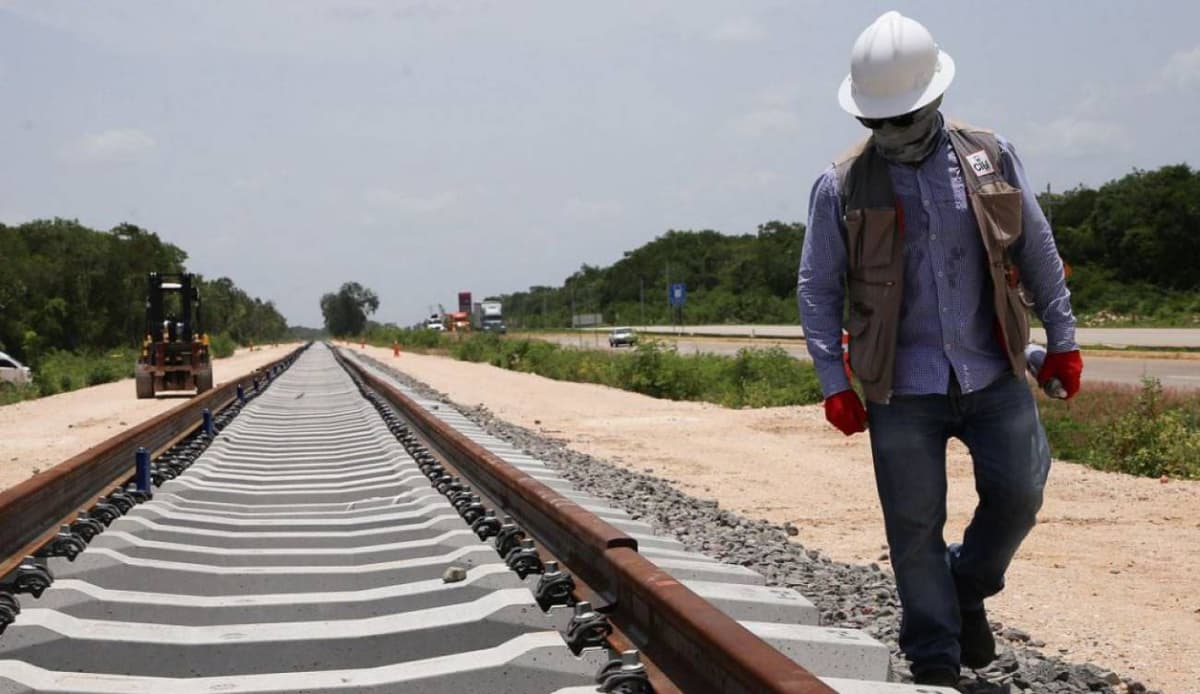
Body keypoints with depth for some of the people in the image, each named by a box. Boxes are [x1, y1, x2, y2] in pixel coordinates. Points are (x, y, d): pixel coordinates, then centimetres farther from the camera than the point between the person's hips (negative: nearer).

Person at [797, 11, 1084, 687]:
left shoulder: (991, 157, 4)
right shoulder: (841, 187, -1)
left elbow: (1038, 251, 10)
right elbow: (817, 289, 2)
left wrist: (1064, 339, 7)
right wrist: (833, 382, -4)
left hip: (994, 374, 2)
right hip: (901, 387, -1)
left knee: (1018, 494, 0)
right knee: (916, 528, 3)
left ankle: (968, 591, 30)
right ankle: (936, 661, 19)